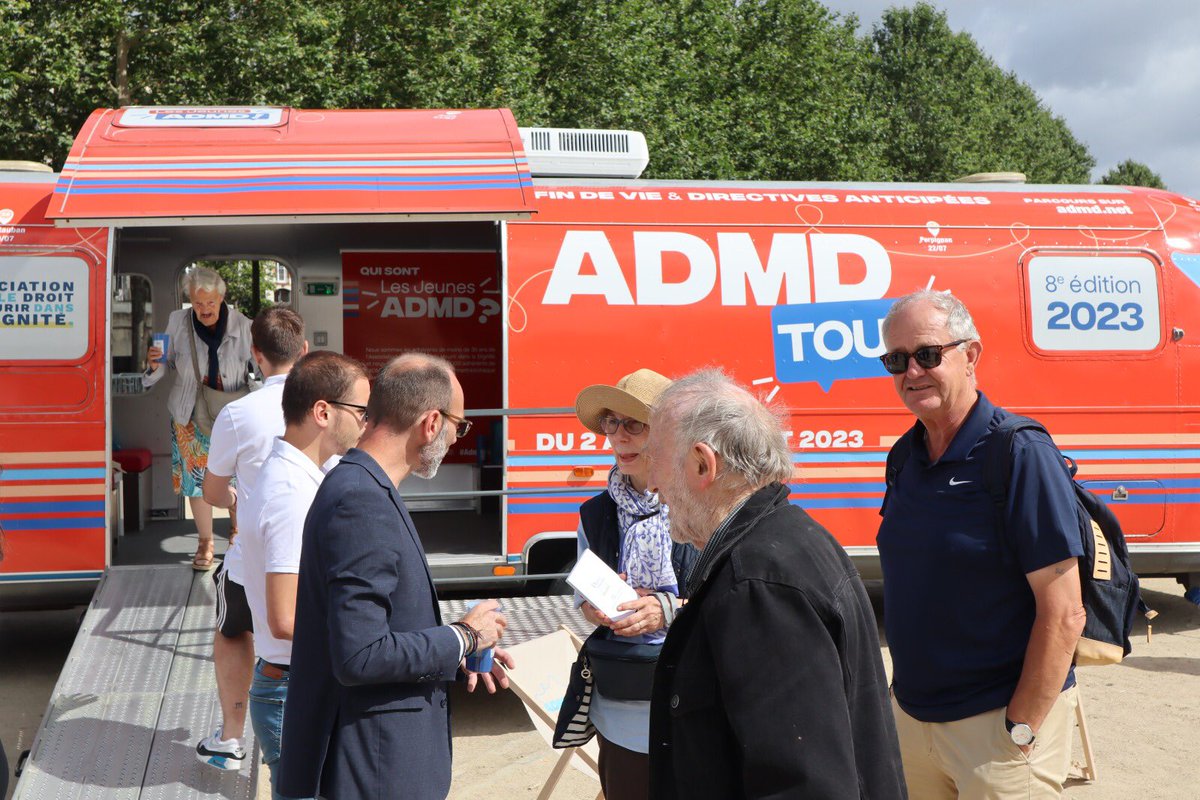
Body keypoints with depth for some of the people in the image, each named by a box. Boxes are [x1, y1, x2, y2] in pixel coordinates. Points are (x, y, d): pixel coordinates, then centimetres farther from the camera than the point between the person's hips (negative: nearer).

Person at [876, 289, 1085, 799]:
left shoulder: (1022, 455, -16)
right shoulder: (905, 458, 5)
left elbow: (1064, 614, -18)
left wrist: (1019, 732, -18)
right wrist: (904, 690, 10)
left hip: (997, 718, -6)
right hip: (912, 714, 7)